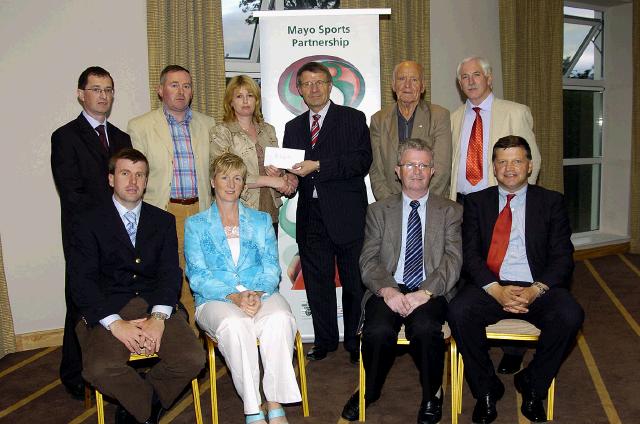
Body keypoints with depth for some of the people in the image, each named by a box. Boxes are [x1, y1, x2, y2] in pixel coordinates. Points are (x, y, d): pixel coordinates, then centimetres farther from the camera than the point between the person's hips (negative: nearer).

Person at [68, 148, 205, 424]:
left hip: (158, 307, 2)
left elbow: (171, 273, 4)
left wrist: (158, 318, -14)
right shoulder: (89, 223, 7)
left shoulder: (164, 221, 14)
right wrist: (116, 323, -17)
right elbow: (81, 282, -3)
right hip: (109, 311, -2)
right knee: (100, 369, -29)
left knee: (193, 359, -21)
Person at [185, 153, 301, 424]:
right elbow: (197, 275, 1)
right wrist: (233, 297, -16)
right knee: (234, 323, -36)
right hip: (215, 300, -1)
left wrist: (257, 293, -14)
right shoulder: (195, 225, 13)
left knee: (280, 318, -32)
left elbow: (271, 267, 8)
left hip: (261, 296, 2)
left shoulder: (261, 220, 19)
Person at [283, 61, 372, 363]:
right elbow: (290, 170, 17)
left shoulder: (353, 119, 3)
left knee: (353, 281, 4)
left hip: (346, 214, -4)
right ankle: (325, 340, 24)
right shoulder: (293, 127, 18)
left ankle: (355, 342, 18)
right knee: (317, 282, 10)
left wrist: (319, 166, -18)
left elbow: (362, 161, -11)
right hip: (310, 216, 4)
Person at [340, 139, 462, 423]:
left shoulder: (451, 211, 12)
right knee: (378, 331, -30)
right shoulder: (378, 211, 15)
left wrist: (424, 293, -17)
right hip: (388, 291, 1)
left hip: (430, 293, -1)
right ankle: (370, 391, 3)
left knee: (425, 328, -33)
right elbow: (368, 260, 4)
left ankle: (432, 396, -3)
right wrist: (387, 290, -16)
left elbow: (452, 261, 0)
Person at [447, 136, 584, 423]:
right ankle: (486, 390, -4)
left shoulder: (551, 202, 10)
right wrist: (496, 290, -16)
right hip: (489, 286, 0)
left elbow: (562, 256, 2)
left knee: (570, 316, -29)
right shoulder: (476, 201, 10)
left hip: (537, 288, 1)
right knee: (458, 311, -29)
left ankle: (532, 386, -2)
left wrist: (536, 290, -16)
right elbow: (470, 253, 1)